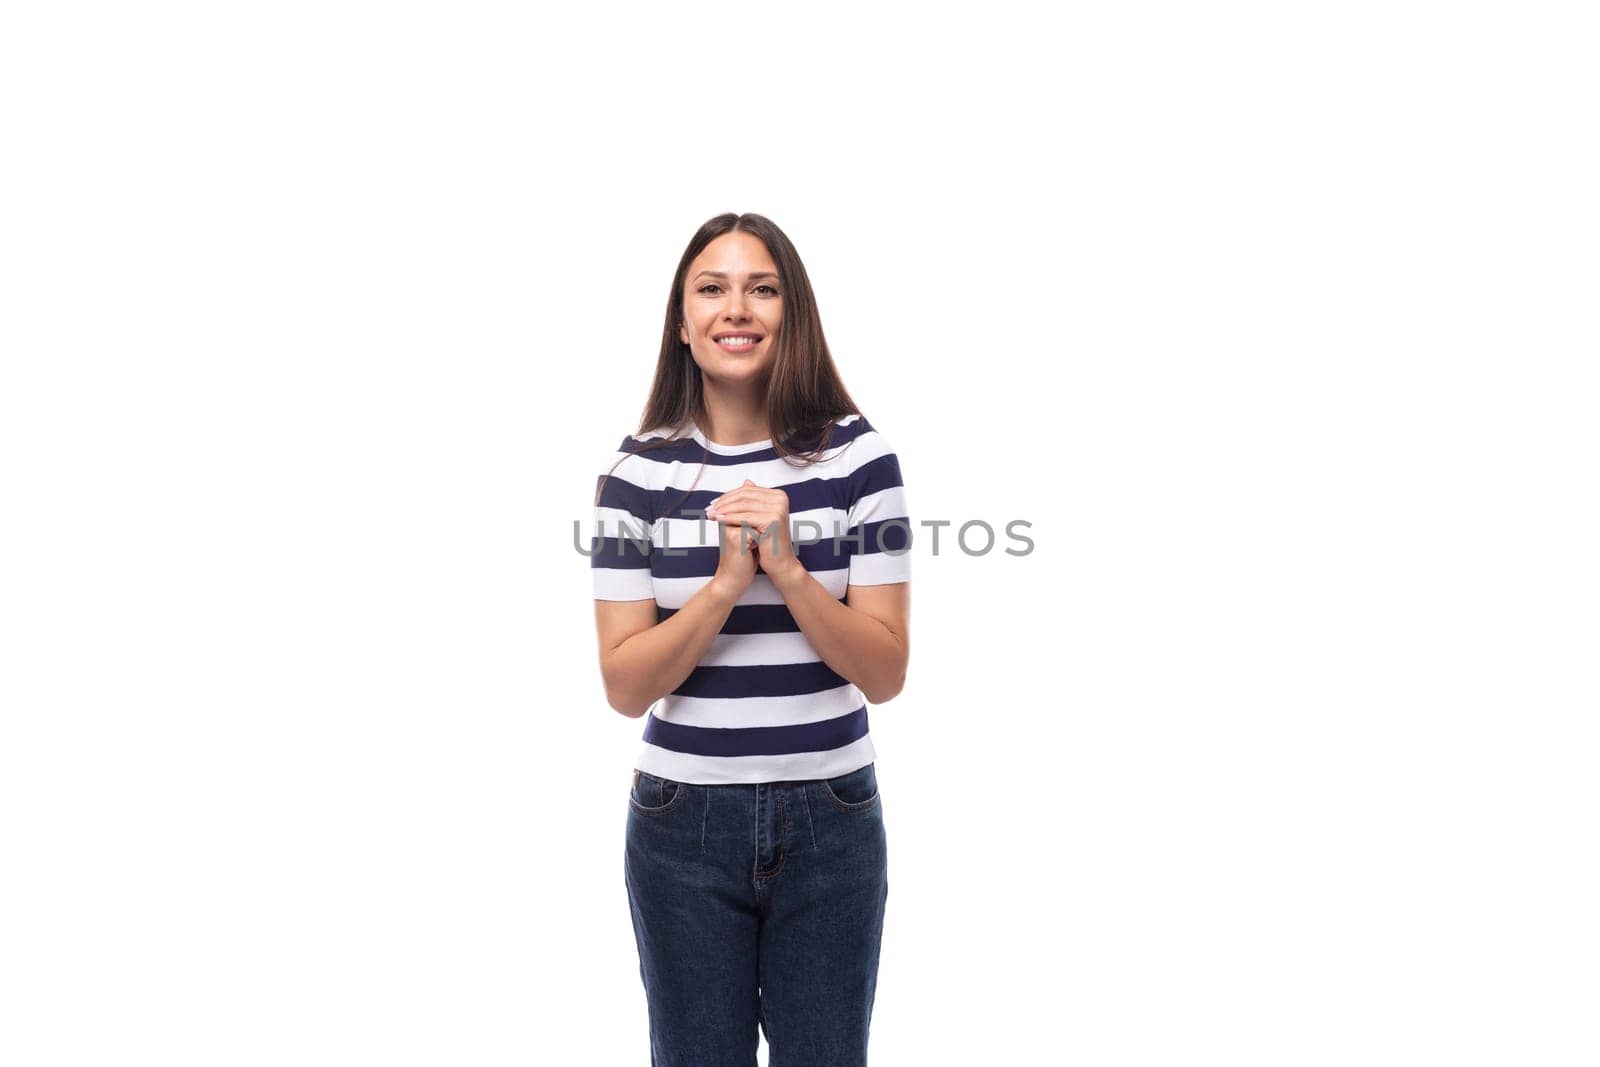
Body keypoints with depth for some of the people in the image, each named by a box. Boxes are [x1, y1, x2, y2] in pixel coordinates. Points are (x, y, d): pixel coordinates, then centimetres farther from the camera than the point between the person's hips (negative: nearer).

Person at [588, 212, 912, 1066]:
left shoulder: (857, 455, -6)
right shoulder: (639, 470, -5)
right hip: (684, 821, 0)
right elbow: (625, 686, -8)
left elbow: (885, 674, -8)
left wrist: (789, 571, -22)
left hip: (830, 816, 0)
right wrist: (727, 582, -22)